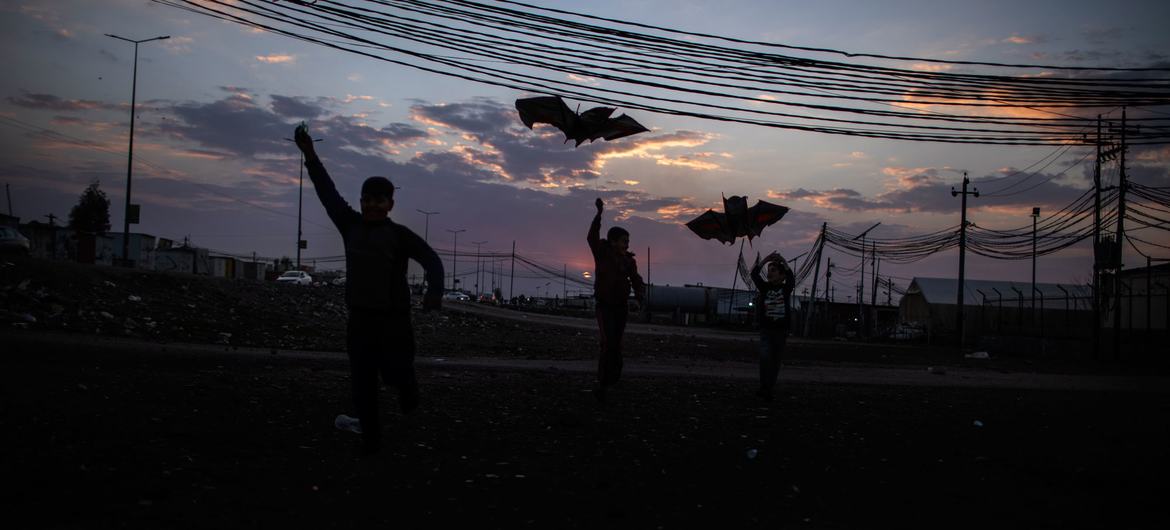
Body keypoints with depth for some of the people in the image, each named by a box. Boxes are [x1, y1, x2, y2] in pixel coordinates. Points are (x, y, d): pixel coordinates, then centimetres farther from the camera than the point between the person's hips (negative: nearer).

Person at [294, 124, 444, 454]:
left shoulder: (400, 235, -4)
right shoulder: (350, 225, 7)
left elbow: (432, 261, -9)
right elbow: (328, 193, 7)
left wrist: (434, 292, -27)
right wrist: (310, 156, 3)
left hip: (393, 319, -3)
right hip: (359, 319, 3)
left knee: (395, 372, 1)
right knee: (362, 381, 3)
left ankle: (408, 392, 38)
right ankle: (370, 436, 13)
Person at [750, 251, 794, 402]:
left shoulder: (786, 288, -1)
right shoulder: (765, 287, 2)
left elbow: (790, 276, -20)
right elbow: (754, 273, -11)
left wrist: (781, 259, -21)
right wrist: (767, 259, -16)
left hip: (781, 330, 0)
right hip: (766, 329, 0)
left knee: (775, 361, 8)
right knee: (765, 356, -19)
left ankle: (770, 389, 19)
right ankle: (764, 388, -13)